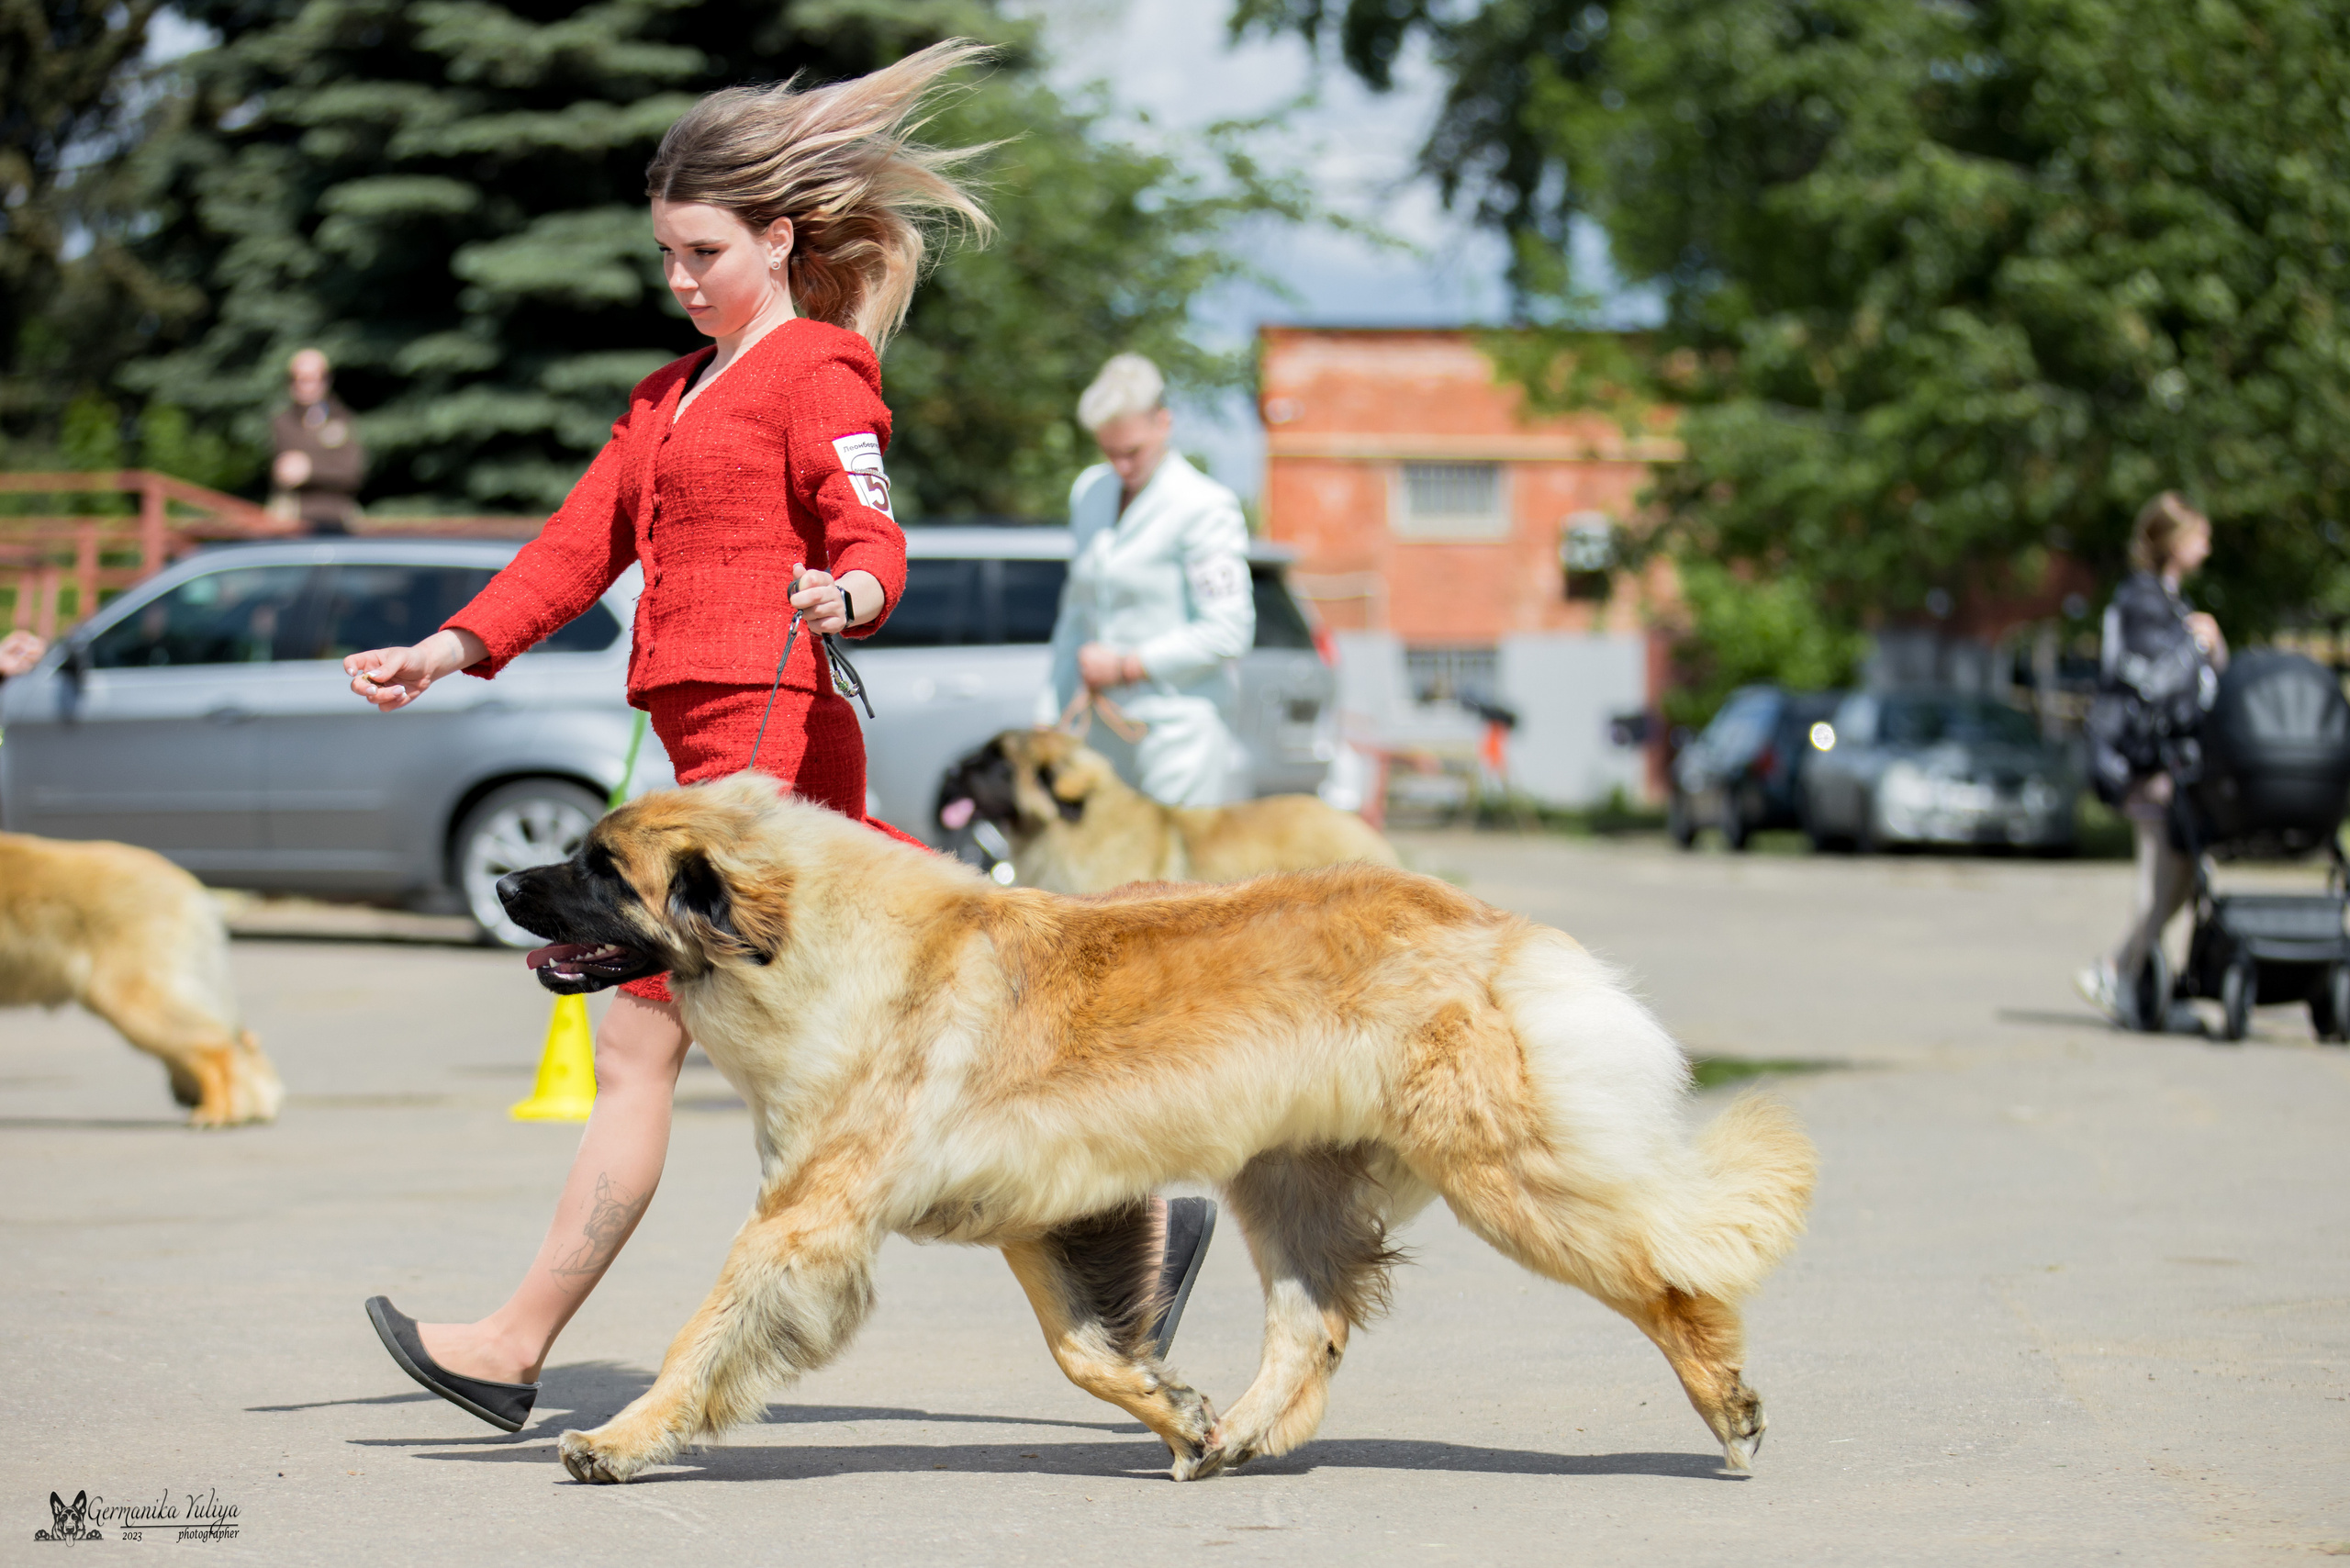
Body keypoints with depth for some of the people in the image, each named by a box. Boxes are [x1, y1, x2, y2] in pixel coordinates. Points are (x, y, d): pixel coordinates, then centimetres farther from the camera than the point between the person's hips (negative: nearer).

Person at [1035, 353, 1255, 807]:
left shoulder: (1204, 506, -8)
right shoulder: (1089, 492, 14)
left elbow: (1228, 633, -11)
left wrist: (1126, 666, -10)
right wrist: (1049, 717, 16)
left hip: (1179, 731, -6)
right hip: (1104, 731, 6)